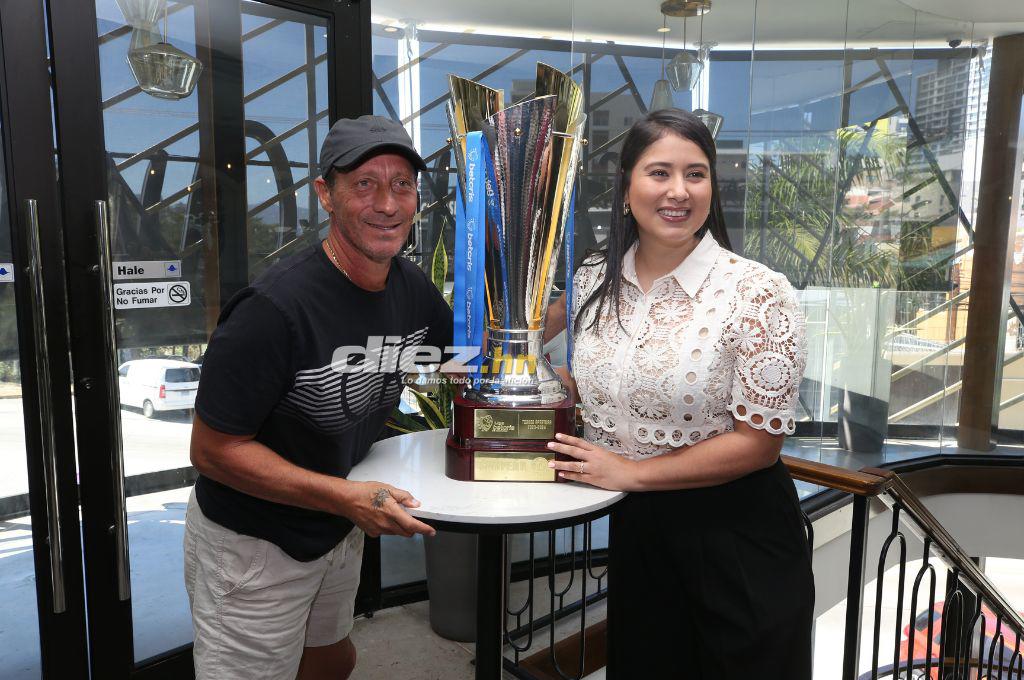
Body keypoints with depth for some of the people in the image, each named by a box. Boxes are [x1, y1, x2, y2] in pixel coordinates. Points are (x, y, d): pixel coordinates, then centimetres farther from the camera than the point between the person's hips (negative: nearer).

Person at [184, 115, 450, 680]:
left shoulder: (411, 289, -8)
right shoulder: (274, 309, -31)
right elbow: (213, 450, -24)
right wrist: (344, 496, -31)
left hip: (340, 529, 7)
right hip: (251, 545, -7)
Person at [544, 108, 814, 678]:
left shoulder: (759, 294, -18)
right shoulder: (593, 280, -3)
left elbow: (758, 441, -17)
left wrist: (632, 472, -18)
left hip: (737, 542, -4)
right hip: (635, 530, 5)